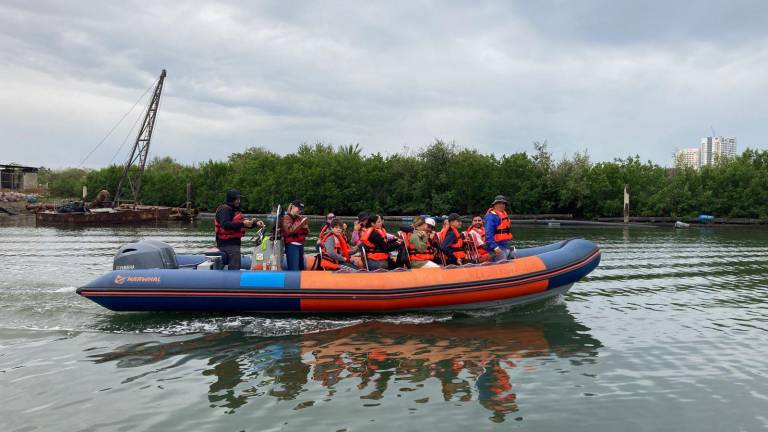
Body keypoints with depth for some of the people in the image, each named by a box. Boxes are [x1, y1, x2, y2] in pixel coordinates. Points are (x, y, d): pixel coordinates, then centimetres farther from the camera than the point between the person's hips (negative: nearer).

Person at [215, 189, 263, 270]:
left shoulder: (235, 210, 18)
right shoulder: (224, 209, -12)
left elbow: (245, 223, 22)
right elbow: (225, 225, -28)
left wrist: (256, 223, 4)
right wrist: (242, 224, -33)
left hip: (234, 243, 10)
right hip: (228, 244, -10)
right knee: (235, 267, -14)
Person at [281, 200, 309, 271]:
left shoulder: (299, 218, 17)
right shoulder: (287, 217, -4)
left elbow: (305, 233, 21)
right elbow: (290, 230, -21)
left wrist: (306, 228, -1)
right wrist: (301, 223, -21)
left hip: (300, 245, 8)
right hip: (292, 246, -8)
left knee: (301, 268, 13)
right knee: (294, 270, -14)